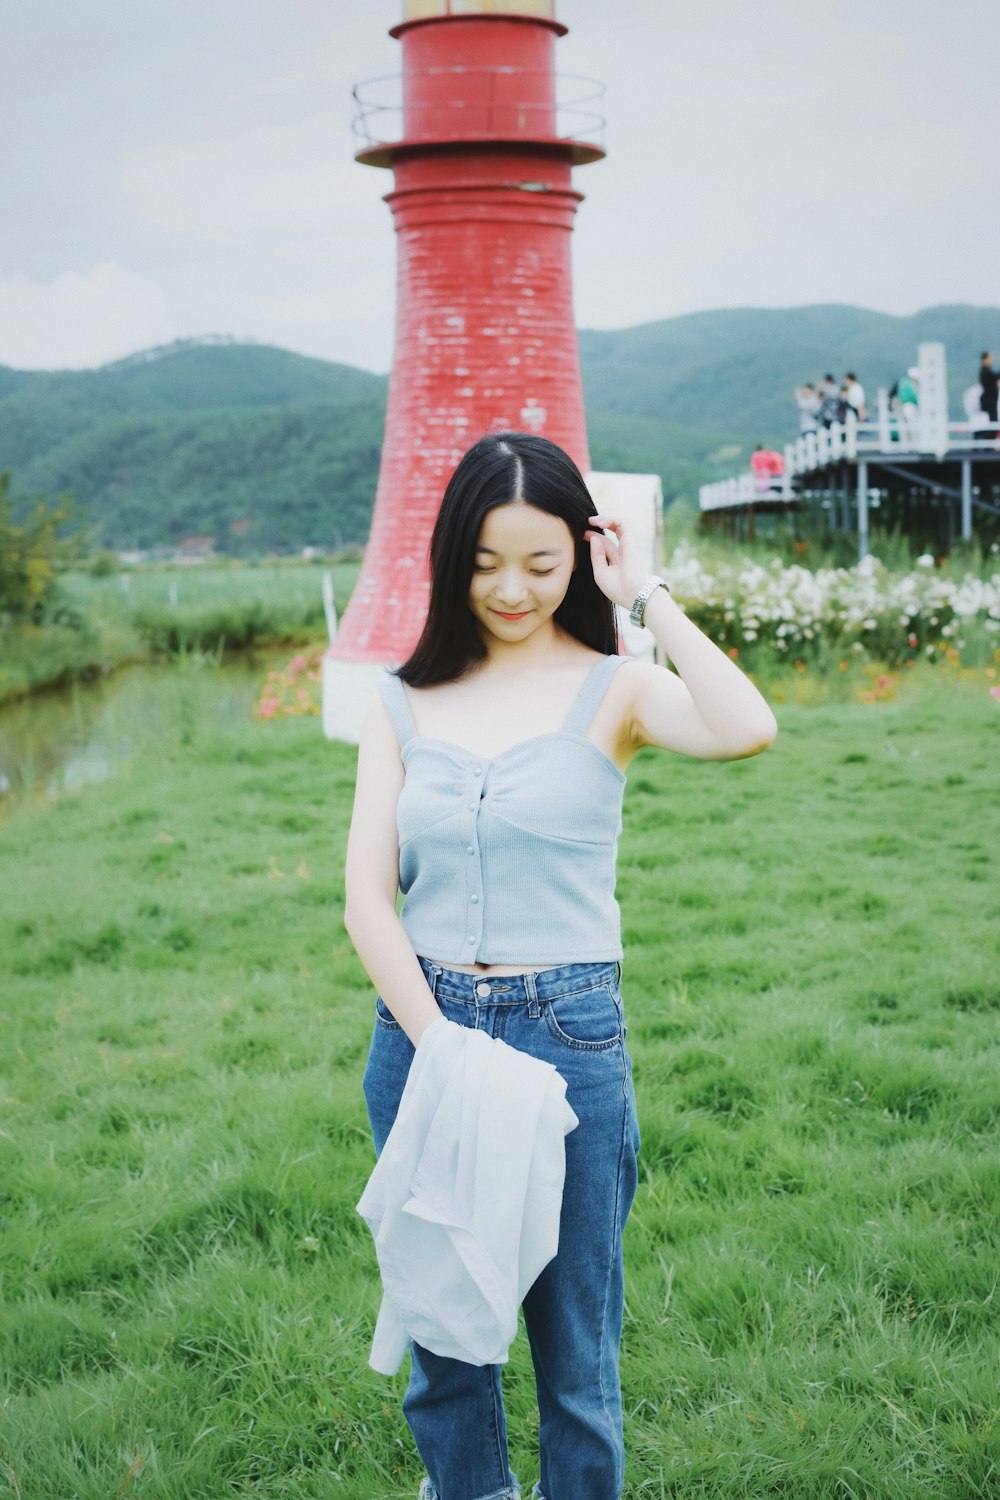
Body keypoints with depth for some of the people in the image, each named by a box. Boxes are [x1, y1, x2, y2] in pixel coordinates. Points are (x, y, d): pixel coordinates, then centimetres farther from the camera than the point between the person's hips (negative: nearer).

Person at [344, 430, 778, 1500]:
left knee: (574, 1333, 9)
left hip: (569, 1033, -3)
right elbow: (367, 898, -1)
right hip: (419, 1023, 3)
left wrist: (646, 596, -14)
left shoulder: (610, 690, -2)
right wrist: (442, 1047, -13)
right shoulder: (405, 702, 5)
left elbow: (746, 731, -25)